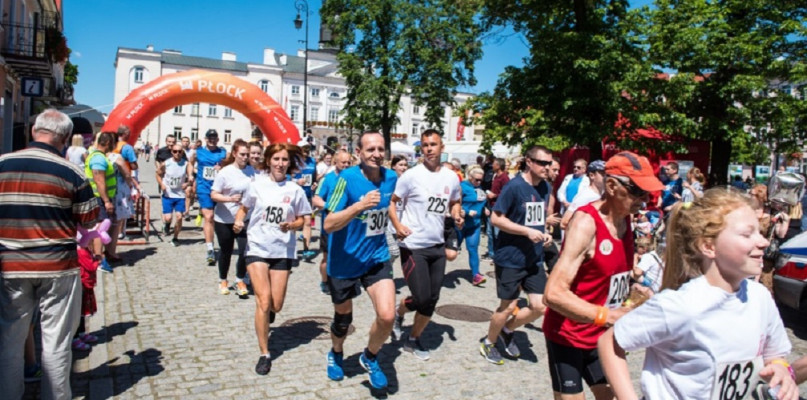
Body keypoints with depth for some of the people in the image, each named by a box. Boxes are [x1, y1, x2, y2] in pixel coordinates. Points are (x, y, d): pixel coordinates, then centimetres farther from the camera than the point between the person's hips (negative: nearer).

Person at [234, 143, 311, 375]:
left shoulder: (295, 189, -1)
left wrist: (291, 225, -15)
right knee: (263, 301, -10)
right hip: (257, 248, -1)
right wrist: (238, 221, -10)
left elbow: (301, 220, 6)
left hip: (283, 251, 1)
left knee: (276, 305, 4)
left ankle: (267, 314, 44)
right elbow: (244, 208, 10)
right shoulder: (257, 184, -2)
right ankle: (264, 354, 4)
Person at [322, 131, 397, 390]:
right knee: (343, 318, 16)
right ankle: (336, 354, 50)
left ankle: (370, 357, 17)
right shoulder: (347, 178, -18)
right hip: (344, 262, -3)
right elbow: (329, 225, -23)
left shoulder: (391, 177, -4)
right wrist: (359, 206, -34)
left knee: (387, 315, -14)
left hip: (377, 258, 3)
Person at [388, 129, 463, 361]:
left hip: (437, 246, 5)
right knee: (421, 298, -9)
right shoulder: (411, 176, -9)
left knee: (432, 300, 8)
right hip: (413, 246, -5)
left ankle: (413, 340, 28)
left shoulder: (451, 177, 4)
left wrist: (457, 216, -2)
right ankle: (399, 312, 24)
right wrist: (397, 225, -21)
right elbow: (392, 202, -4)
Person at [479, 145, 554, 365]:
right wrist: (528, 231, -21)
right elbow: (496, 218, -17)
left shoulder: (546, 188, 6)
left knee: (540, 306, 3)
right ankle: (489, 342, 30)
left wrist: (545, 232, 0)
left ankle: (508, 329, 30)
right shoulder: (515, 186, -16)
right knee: (508, 306, 5)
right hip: (510, 258, -6)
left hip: (534, 258, 7)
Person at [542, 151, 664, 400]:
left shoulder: (625, 220, 1)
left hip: (600, 335, 8)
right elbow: (554, 293, -33)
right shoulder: (586, 223, -25)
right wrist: (607, 315, -37)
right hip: (567, 335, -8)